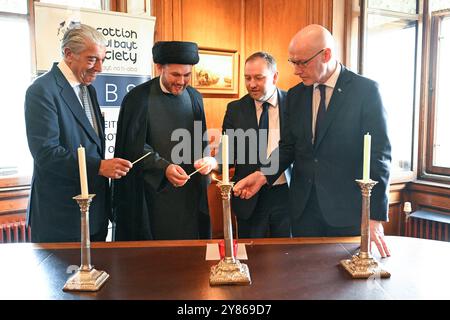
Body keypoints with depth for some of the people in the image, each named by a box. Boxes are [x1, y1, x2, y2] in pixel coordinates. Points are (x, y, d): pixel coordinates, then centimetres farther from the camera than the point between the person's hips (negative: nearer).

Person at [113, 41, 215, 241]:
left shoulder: (194, 97, 8)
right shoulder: (138, 98, -7)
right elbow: (133, 146, -9)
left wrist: (206, 158, -7)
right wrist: (164, 167, -23)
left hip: (189, 191, 4)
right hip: (153, 190, -4)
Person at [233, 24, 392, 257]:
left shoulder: (365, 90, -8)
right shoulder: (295, 95, 7)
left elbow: (379, 155, -10)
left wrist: (375, 216, -14)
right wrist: (263, 175, -6)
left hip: (347, 210, -4)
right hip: (304, 207, 4)